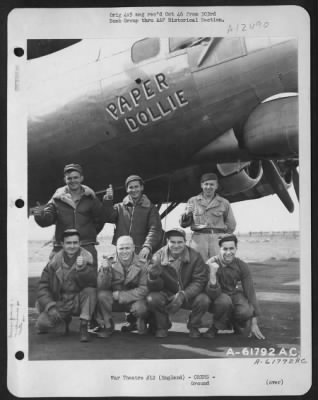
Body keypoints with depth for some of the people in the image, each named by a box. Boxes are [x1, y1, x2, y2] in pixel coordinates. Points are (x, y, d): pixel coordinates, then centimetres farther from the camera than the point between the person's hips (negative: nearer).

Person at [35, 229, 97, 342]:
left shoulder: (86, 257, -8)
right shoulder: (55, 260, -5)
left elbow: (92, 280, -23)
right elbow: (43, 286, -3)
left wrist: (82, 268, -41)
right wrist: (50, 307, -16)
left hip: (78, 302, -1)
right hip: (59, 302, 2)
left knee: (90, 290, -32)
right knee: (41, 324, -18)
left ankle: (83, 327, -17)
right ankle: (65, 321, 15)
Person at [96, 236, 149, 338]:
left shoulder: (142, 264, -10)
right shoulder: (110, 264, -8)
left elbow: (144, 289, -14)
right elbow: (101, 287, -15)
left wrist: (121, 295, -19)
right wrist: (105, 270, -33)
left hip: (134, 300, -1)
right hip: (114, 302, 2)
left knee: (140, 308, -34)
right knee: (102, 295, -28)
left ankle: (141, 321, 5)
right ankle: (108, 325, -5)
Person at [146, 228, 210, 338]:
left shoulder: (194, 256, -13)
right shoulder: (158, 257, -12)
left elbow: (200, 281, -16)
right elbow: (154, 288, -14)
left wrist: (183, 295, -31)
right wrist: (153, 276, -39)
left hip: (189, 295, 0)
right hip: (166, 295, 0)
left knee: (204, 300, -28)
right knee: (152, 299, -29)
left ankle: (193, 327, 5)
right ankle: (162, 326, 3)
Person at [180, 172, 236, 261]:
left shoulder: (224, 203, 12)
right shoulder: (193, 201, 13)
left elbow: (231, 226, 16)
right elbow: (183, 224, 10)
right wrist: (187, 213, -9)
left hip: (218, 240, 0)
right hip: (198, 240, 0)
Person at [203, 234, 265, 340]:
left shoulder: (242, 266, -12)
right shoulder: (211, 264, -22)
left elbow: (250, 292, -9)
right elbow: (213, 295, -29)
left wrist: (254, 323, -10)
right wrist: (213, 274, -48)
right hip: (217, 298, -3)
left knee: (246, 311, -30)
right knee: (225, 300, -37)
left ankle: (236, 324, 8)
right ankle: (216, 326, -7)